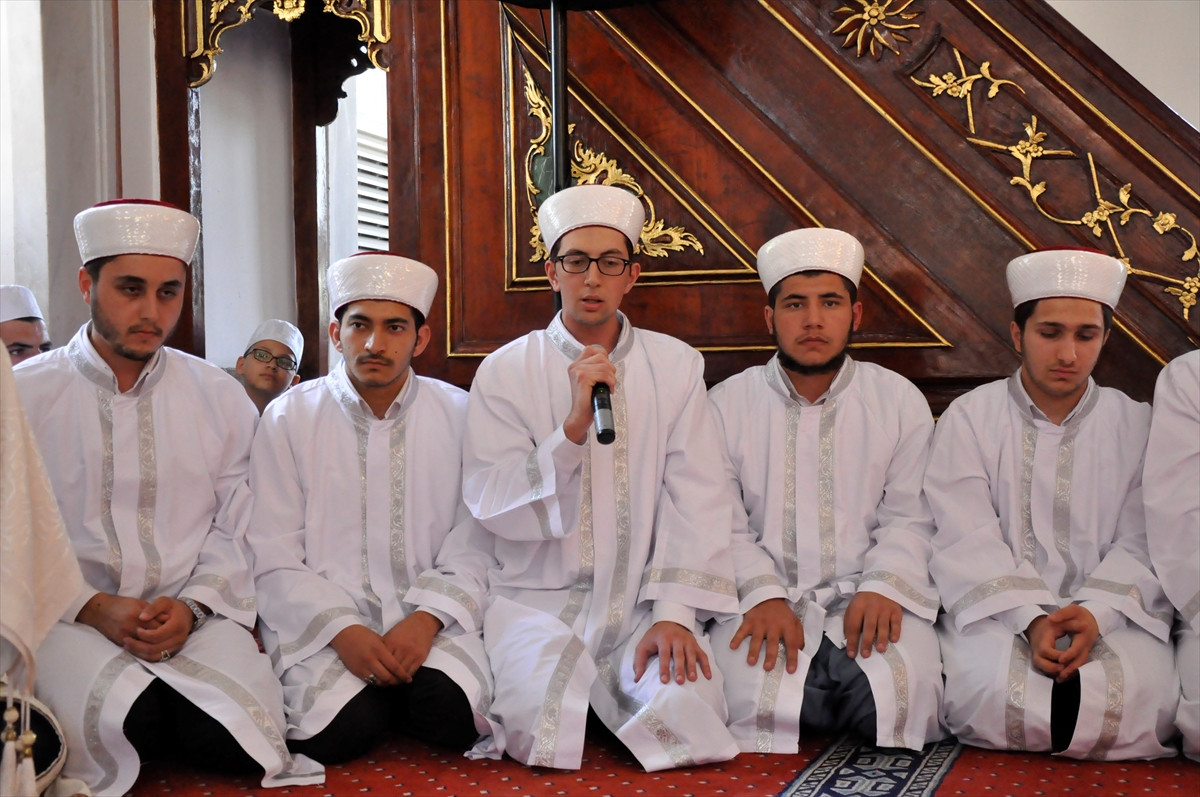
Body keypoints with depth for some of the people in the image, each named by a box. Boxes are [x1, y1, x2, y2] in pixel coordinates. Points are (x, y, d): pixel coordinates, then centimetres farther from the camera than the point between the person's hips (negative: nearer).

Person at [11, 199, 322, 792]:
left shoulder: (220, 398, 9)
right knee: (128, 722, -31)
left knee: (231, 737, -26)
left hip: (197, 617, 1)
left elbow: (235, 534, 6)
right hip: (70, 617, -1)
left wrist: (191, 607, -12)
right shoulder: (25, 395, 3)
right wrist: (93, 607, -15)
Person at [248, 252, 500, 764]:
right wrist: (342, 631, -17)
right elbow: (273, 562, -2)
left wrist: (426, 618, -17)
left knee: (452, 712, -26)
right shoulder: (289, 419, 3)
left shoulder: (459, 415, 5)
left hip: (431, 621, 1)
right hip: (321, 622, -1)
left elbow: (473, 547, 1)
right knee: (340, 729, -27)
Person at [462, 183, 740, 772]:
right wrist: (574, 426, -20)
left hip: (644, 601, 2)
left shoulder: (675, 365, 6)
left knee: (684, 713, -24)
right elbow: (491, 505, -7)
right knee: (547, 720, -27)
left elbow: (697, 500, -1)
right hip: (540, 598, -1)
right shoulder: (505, 371, 2)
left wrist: (675, 612, -14)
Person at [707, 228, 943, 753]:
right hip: (762, 599, -1)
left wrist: (883, 587, -13)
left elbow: (910, 518, 6)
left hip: (867, 599, 1)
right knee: (751, 699, -28)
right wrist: (763, 594, -15)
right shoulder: (726, 404, 8)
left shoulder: (901, 401, 11)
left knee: (907, 693, -27)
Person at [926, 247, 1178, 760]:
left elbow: (1141, 548, 1)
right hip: (996, 611, -1)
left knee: (1144, 691, -30)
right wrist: (1030, 620, -22)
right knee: (993, 688, -32)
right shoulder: (969, 418, 5)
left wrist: (1093, 612, -19)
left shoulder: (1136, 425, 10)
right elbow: (967, 543, -6)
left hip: (1110, 614, 2)